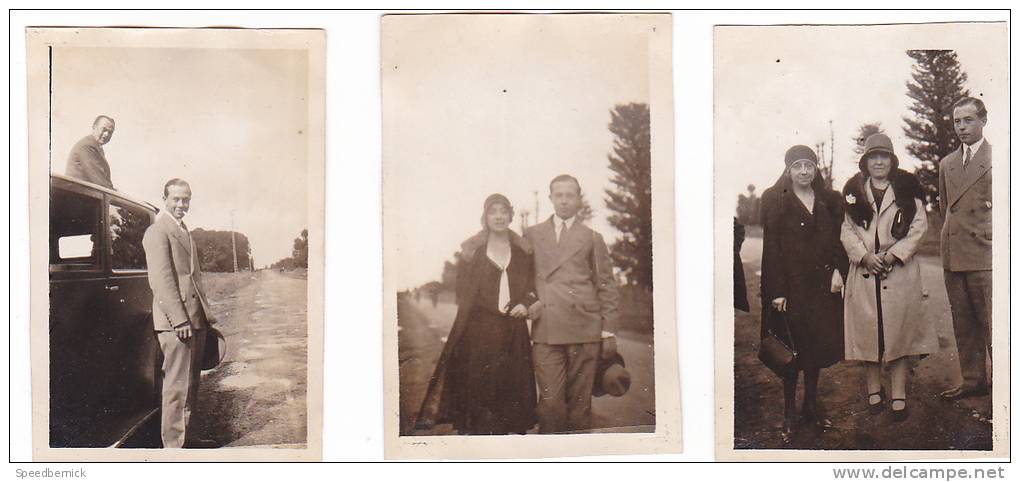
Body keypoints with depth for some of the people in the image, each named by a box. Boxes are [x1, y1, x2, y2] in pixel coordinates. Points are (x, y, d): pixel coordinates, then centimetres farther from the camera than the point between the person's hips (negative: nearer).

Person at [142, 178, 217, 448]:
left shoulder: (184, 231, 21)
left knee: (191, 382, 15)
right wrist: (179, 320, -21)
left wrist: (206, 313, 18)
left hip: (195, 318, 9)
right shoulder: (158, 232, -10)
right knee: (178, 385, -8)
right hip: (175, 320, -9)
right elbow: (161, 280, -17)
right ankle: (174, 444, -3)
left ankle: (188, 436, 24)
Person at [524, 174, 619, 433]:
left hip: (584, 329, 0)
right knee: (550, 400, -6)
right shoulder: (531, 234, 15)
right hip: (546, 329, 0)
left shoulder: (592, 238, 13)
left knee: (580, 400, 1)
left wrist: (609, 328, 6)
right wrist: (527, 302, 2)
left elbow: (606, 284, 12)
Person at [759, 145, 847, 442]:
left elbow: (837, 239, 13)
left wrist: (838, 270, -6)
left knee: (818, 345, 10)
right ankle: (790, 413, 10)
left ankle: (812, 406, 24)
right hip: (790, 284, -4)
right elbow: (770, 247, -7)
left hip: (821, 283, 4)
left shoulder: (829, 201, 10)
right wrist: (777, 291, -13)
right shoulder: (774, 200, -3)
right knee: (791, 347, 1)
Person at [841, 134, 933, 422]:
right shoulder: (853, 191, 8)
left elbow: (919, 227, 0)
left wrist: (893, 255, -10)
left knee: (900, 328, -3)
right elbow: (847, 229, 5)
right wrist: (865, 257, -9)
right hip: (864, 269, 1)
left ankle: (899, 395, 2)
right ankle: (874, 390, 15)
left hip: (900, 269, -1)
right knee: (867, 328, 2)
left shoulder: (907, 189, 4)